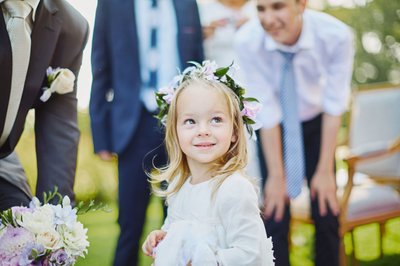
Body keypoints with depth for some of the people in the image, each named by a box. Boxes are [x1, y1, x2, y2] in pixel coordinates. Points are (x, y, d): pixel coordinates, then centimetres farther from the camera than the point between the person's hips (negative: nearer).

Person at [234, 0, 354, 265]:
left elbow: (334, 106, -20)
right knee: (275, 215, -5)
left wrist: (325, 171, -17)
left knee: (327, 213, 1)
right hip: (273, 128, -1)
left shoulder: (336, 36, -28)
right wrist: (276, 175, -18)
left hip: (316, 125, 1)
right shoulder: (247, 41, -28)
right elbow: (266, 109, -23)